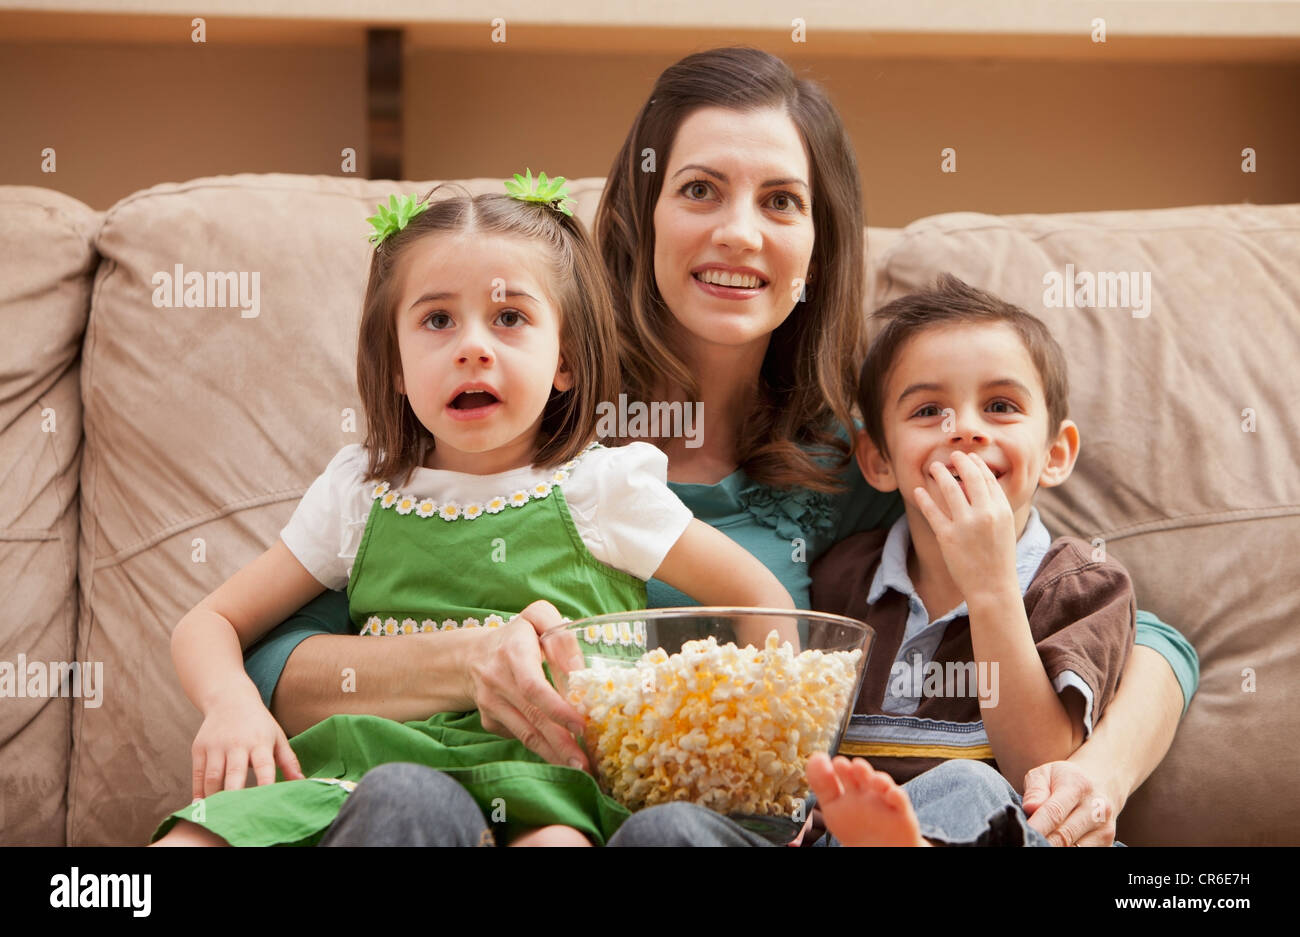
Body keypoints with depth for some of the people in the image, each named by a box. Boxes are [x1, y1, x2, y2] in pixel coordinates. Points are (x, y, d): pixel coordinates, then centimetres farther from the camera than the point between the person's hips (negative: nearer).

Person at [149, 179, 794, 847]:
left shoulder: (601, 487, 6)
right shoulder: (360, 491, 14)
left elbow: (767, 601, 11)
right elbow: (209, 623, 19)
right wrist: (230, 702, -4)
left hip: (549, 766, -2)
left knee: (555, 836, -39)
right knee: (190, 837, -23)